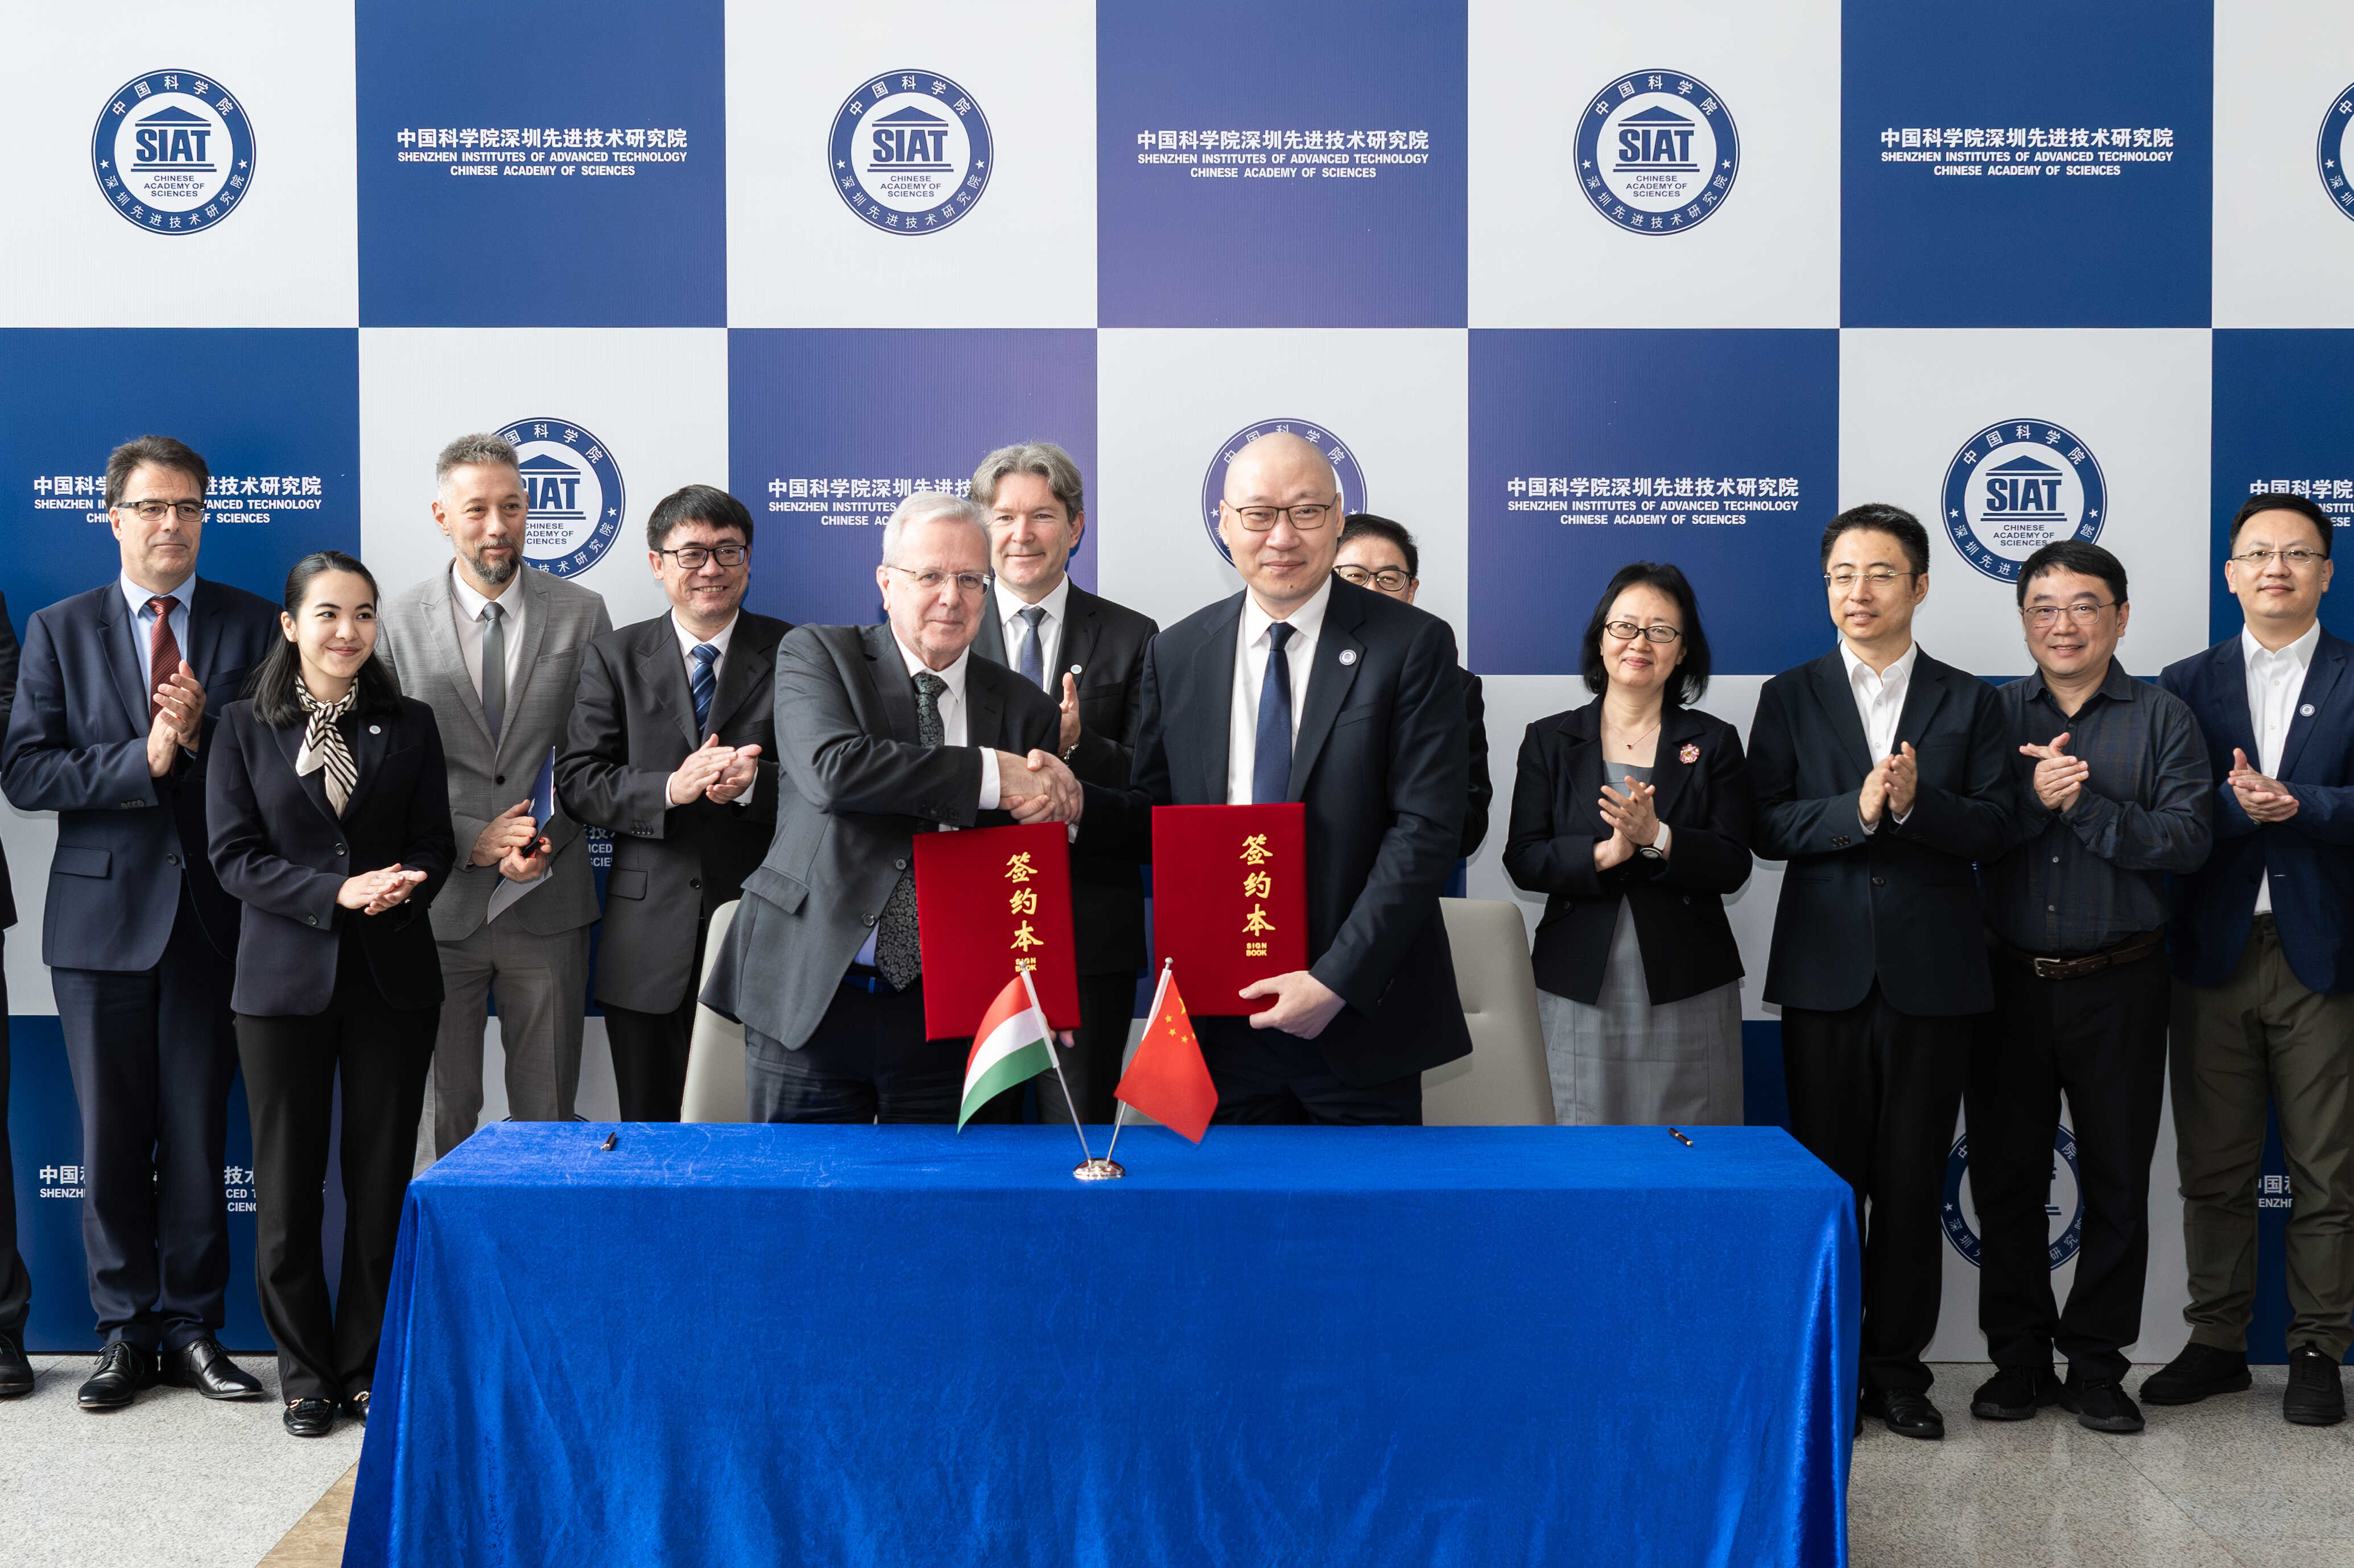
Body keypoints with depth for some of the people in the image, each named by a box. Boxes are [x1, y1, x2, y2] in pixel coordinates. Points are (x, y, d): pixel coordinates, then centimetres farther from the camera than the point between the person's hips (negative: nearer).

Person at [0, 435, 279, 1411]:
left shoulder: (254, 626, 5)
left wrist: (203, 734, -16)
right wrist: (143, 762, -14)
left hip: (213, 915, 0)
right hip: (103, 914, 1)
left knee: (199, 1135, 5)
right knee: (112, 1137, 6)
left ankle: (193, 1327, 17)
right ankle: (127, 1331, 17)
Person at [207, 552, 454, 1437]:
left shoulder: (409, 726, 7)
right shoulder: (246, 728, 4)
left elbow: (435, 847, 5)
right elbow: (234, 857, -3)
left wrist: (399, 890, -17)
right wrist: (337, 892, -17)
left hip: (392, 978, 1)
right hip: (285, 980, -1)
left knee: (382, 1181, 4)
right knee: (288, 1183, 4)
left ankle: (366, 1367, 16)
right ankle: (305, 1372, 17)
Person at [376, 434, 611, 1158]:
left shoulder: (580, 614, 4)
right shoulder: (397, 623, 3)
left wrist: (547, 839, -12)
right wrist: (469, 840, -10)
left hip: (547, 901, 0)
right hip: (440, 902, 0)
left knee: (546, 1113, 6)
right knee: (448, 1111, 8)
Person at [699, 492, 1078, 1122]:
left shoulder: (1026, 709, 8)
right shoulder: (815, 655, 2)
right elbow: (831, 768, -19)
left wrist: (1056, 802, -15)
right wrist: (992, 775, -18)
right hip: (810, 997, -2)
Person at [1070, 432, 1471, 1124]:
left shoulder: (1414, 646, -5)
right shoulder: (1176, 654, 7)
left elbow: (1426, 829, -10)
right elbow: (1159, 817, 10)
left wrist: (1336, 979, -16)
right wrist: (1080, 807, -12)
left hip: (1359, 1017, -2)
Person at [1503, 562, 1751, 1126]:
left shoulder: (1714, 742, 8)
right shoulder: (1550, 741, 7)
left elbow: (1733, 866, -1)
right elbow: (1523, 861, -1)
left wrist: (1656, 837, -17)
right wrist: (1604, 852, -17)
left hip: (1688, 990, 0)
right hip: (1580, 988, 0)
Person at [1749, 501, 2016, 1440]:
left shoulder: (1968, 701, 8)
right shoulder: (1790, 698, 7)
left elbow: (1995, 829, -1)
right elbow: (1766, 826, -2)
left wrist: (1915, 803, -18)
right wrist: (1856, 810, -18)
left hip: (1931, 972, 0)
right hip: (1825, 969, 0)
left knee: (1913, 1181, 5)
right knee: (1827, 1177, 5)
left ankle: (1898, 1365, 16)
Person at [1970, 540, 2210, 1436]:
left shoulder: (2163, 720, 2)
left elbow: (2187, 841, -10)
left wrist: (2086, 802, -19)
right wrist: (2035, 798, -18)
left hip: (2119, 985, -1)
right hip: (2011, 983, 1)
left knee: (2117, 1183, 6)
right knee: (2005, 1177, 6)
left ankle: (2095, 1366, 19)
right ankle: (2019, 1360, 18)